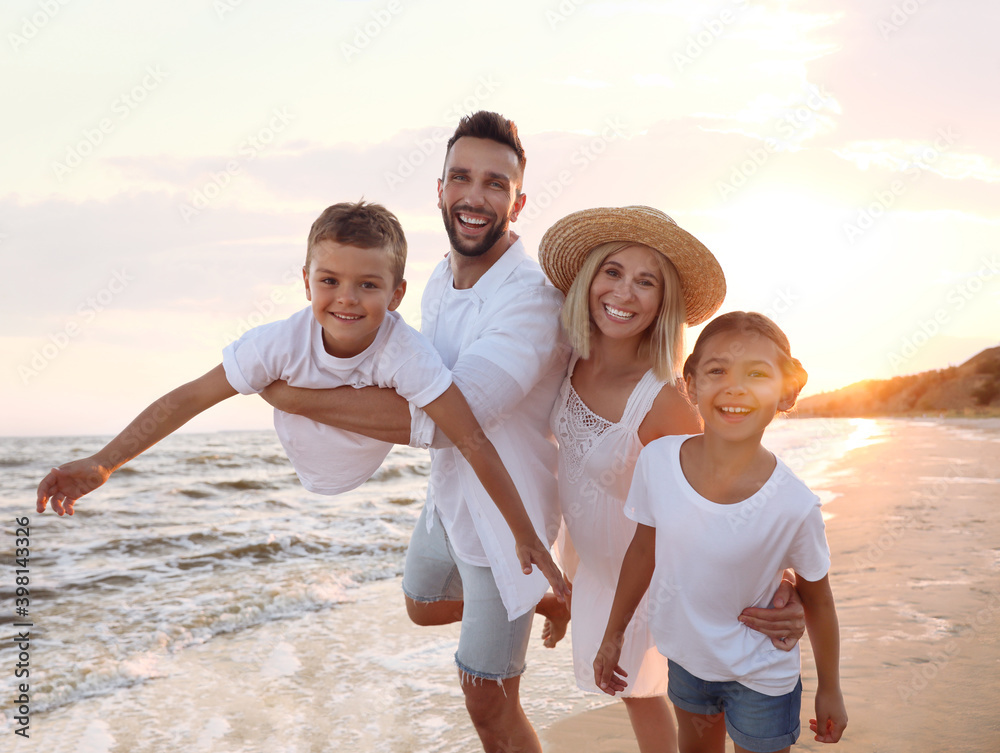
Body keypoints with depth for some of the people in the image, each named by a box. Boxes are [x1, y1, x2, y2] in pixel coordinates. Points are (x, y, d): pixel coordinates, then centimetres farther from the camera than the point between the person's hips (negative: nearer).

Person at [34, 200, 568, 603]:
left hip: (376, 477, -1)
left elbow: (474, 442, -37)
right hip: (302, 477, 2)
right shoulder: (280, 344, -35)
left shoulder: (405, 354, -41)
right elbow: (190, 398, -27)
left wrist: (525, 534, -32)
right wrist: (101, 464, -32)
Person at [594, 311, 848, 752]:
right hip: (685, 657, 4)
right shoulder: (657, 460, -20)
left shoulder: (794, 505, -28)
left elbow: (816, 600, -11)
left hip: (760, 677, -3)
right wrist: (612, 636, 7)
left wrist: (829, 690, 1)